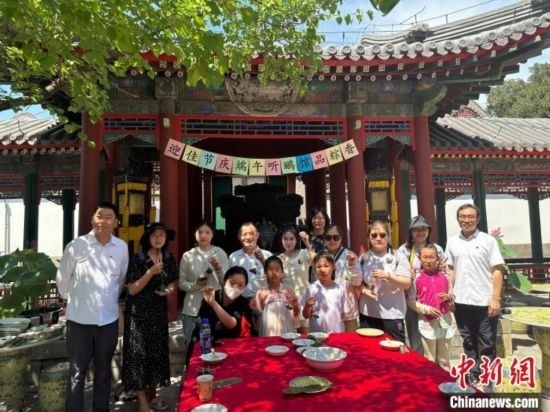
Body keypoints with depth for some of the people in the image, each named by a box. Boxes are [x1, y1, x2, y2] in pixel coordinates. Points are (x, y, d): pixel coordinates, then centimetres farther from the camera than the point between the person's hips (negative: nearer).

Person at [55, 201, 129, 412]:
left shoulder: (122, 247, -3)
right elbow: (62, 279, 2)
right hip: (79, 319, -2)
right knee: (77, 373, 10)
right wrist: (74, 300, 13)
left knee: (103, 372, 17)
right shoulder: (76, 246, -11)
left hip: (109, 319, 3)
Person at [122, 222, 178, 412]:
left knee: (157, 351, 11)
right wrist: (150, 272, -26)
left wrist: (170, 289, -9)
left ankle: (151, 395, 28)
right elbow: (132, 289, -15)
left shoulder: (169, 259, 2)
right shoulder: (138, 259, -12)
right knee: (139, 352, -1)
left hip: (159, 311, 5)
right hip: (139, 312, -5)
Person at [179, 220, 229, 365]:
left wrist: (218, 268, -19)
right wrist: (195, 284, -16)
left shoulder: (220, 253, -2)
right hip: (192, 309, 1)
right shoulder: (187, 256, 0)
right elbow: (181, 283, 2)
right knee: (190, 347, 11)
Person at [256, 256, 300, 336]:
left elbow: (295, 316, 5)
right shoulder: (261, 293, 0)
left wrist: (295, 306, -13)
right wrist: (261, 304, -11)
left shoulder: (288, 291, 1)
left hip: (286, 333, 0)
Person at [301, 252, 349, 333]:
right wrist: (307, 307, -18)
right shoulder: (311, 289, -5)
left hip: (337, 332, 1)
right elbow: (305, 315, -1)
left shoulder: (340, 289, -2)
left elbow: (343, 314, 7)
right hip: (316, 334, -1)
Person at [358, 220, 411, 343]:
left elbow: (407, 283, -7)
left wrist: (388, 275, -20)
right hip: (368, 314, 3)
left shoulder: (398, 257, -2)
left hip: (392, 314, -3)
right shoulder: (363, 258, 7)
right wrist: (364, 290, -11)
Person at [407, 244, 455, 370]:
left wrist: (448, 297, -8)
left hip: (445, 322, 3)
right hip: (427, 323, -2)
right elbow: (410, 301, -4)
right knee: (430, 361, 9)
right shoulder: (416, 278, -6)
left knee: (444, 360, 15)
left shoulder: (445, 276, 3)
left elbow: (452, 297, 14)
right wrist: (427, 309, -16)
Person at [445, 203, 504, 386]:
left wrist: (495, 299, -12)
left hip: (485, 302, -3)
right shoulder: (452, 242, 5)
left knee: (487, 344, 8)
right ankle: (473, 375, 29)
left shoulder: (488, 240, -4)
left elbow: (497, 271, -6)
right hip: (462, 302, 3)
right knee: (469, 342, 15)